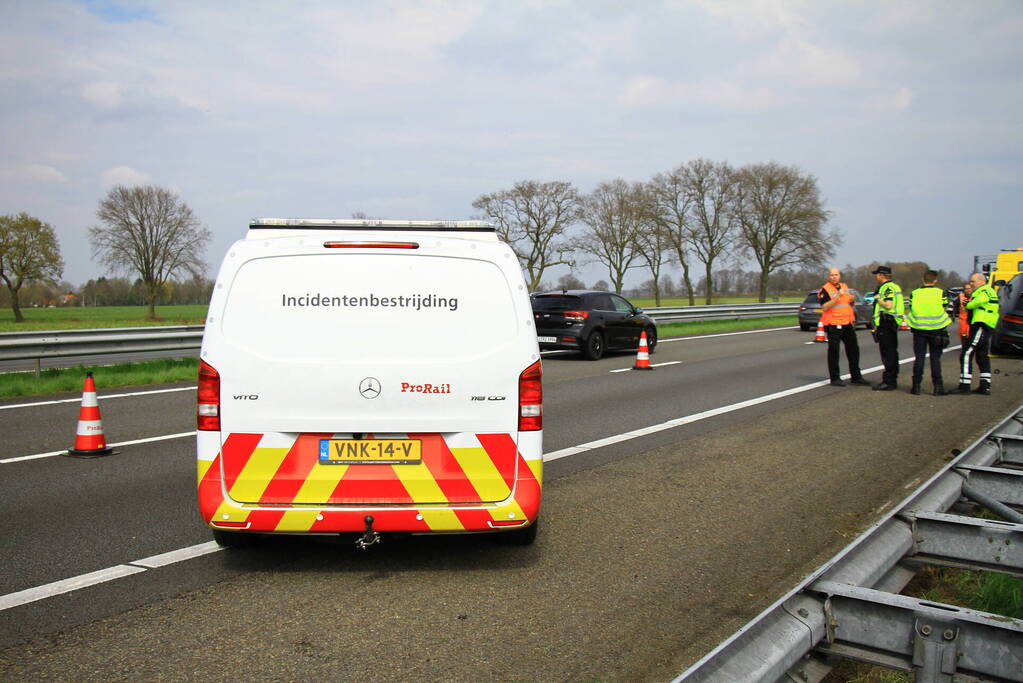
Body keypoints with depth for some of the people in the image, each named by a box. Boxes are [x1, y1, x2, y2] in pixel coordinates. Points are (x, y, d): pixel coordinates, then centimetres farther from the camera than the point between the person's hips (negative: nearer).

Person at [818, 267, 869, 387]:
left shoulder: (844, 287, 15)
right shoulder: (825, 289, -7)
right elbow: (824, 307, -19)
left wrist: (852, 300, 2)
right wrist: (838, 296, -26)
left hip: (848, 323, 7)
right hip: (833, 325, -7)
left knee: (853, 350, 12)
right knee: (834, 351, -1)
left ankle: (855, 377, 22)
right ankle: (835, 378, 6)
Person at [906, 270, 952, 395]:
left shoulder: (914, 293, 0)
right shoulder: (940, 293, -3)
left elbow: (911, 310, 5)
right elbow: (945, 309, 4)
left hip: (919, 329, 1)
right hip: (936, 329, -1)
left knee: (919, 357, 7)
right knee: (935, 358, 5)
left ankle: (916, 386, 6)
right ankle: (938, 386, 3)